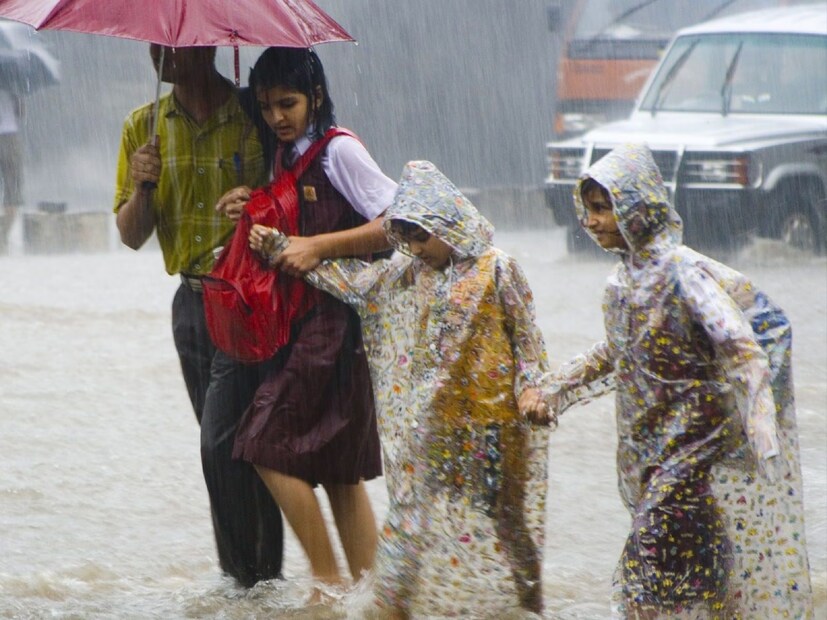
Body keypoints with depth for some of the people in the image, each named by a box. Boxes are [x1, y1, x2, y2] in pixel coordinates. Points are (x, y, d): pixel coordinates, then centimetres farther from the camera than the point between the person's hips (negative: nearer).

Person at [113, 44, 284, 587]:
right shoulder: (143, 128, 7)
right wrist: (141, 186, -12)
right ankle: (252, 575, 19)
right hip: (193, 302, 6)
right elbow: (132, 236, 8)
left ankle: (254, 576, -7)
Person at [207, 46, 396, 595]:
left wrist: (318, 247, -19)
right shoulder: (284, 157, 15)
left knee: (269, 446, -12)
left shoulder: (339, 151, -10)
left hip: (335, 319, -9)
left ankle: (329, 584, -7)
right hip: (301, 321, 9)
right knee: (339, 471, 9)